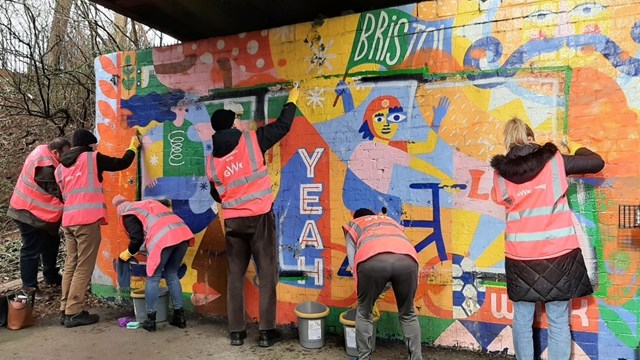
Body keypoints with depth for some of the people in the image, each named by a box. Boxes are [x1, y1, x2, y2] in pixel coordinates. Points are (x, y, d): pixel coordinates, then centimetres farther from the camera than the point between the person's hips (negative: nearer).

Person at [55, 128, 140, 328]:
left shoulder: (60, 167, 20)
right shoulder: (93, 158, 1)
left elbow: (63, 193, 22)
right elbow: (122, 163, 7)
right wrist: (133, 146, 22)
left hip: (68, 220, 7)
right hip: (87, 220, -7)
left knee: (71, 264, 14)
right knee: (84, 267, -3)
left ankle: (66, 308, 18)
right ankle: (73, 313, -2)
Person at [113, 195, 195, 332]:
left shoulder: (128, 214, 15)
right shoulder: (147, 203, 36)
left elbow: (137, 238, 3)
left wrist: (128, 253, 23)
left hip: (162, 238, -7)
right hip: (182, 232, 7)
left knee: (153, 278, 9)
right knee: (172, 275, 19)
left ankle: (150, 320, 13)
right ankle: (179, 316, 21)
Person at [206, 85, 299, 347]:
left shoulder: (212, 160, 6)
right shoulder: (251, 141, -6)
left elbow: (217, 196, 15)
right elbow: (283, 126, 3)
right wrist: (292, 100, 19)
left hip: (232, 222, 4)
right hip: (259, 217, -3)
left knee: (235, 276, 12)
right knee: (267, 274, 3)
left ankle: (236, 332, 18)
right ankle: (267, 332, 6)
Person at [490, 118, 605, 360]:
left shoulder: (501, 172, -1)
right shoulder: (554, 161, -3)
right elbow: (597, 163, 7)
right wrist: (579, 150, 25)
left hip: (520, 254, 1)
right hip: (557, 252, -1)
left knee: (522, 319, 12)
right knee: (558, 321, 7)